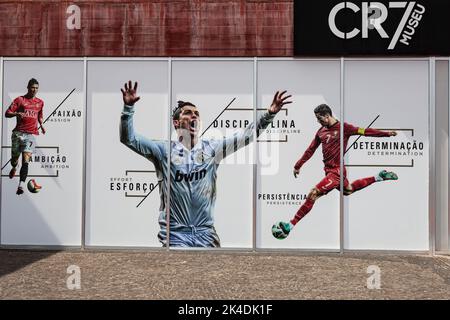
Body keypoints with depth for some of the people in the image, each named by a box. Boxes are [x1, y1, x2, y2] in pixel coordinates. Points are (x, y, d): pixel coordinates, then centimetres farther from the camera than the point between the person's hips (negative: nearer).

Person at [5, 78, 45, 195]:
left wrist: (41, 125, 12)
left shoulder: (40, 102, 14)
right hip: (18, 133, 0)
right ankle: (14, 168, 46)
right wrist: (16, 113, -22)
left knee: (26, 160, -14)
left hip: (31, 135, 1)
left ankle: (20, 185, -21)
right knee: (14, 159, 9)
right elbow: (7, 113, -1)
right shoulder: (19, 99, 4)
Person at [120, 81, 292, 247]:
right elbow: (128, 138, -7)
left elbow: (246, 135, -1)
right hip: (175, 233, -2)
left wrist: (269, 114, -13)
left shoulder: (212, 148, 4)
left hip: (206, 232, 2)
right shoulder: (164, 150, -1)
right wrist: (128, 107, -20)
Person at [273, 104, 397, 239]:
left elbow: (364, 131, -10)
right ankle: (378, 177, 45)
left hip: (337, 171, -9)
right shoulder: (321, 131, 8)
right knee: (348, 190, 30)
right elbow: (311, 149, 13)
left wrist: (386, 133, -14)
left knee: (314, 194, -17)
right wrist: (298, 165, 14)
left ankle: (290, 225, -14)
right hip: (329, 170, 9)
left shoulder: (343, 127, -12)